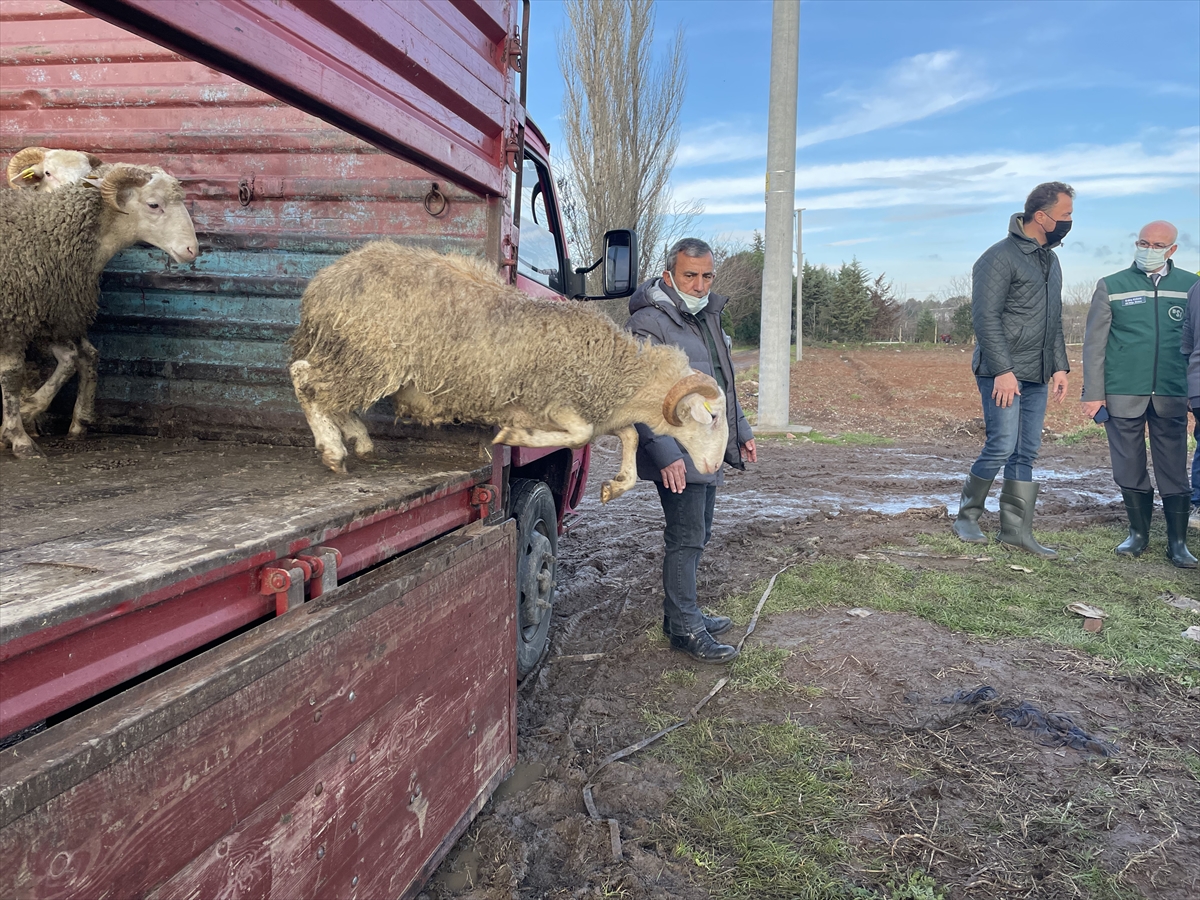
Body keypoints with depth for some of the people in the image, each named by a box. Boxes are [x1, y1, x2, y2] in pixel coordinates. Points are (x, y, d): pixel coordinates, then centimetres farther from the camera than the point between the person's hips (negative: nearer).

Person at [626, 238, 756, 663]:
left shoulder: (707, 316, 16)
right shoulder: (649, 325, -15)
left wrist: (741, 430, 27)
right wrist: (666, 453, -29)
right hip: (679, 456, -9)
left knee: (697, 535, 16)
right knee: (686, 538, -5)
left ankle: (682, 612, 29)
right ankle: (685, 629, 6)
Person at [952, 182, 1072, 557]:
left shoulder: (1050, 260, 18)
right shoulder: (1000, 257, -10)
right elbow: (985, 318, -16)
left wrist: (1060, 366, 16)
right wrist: (1003, 370, -20)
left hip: (1037, 377, 8)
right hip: (1003, 374, -8)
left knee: (1026, 454, 7)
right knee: (1002, 447, -10)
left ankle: (1016, 530, 13)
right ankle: (967, 517, 9)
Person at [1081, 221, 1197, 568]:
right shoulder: (1111, 286, 4)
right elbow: (1094, 343, 2)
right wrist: (1093, 393, -3)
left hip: (1171, 396, 1)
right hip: (1123, 394, 0)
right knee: (1129, 469, 7)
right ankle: (1138, 533, 22)